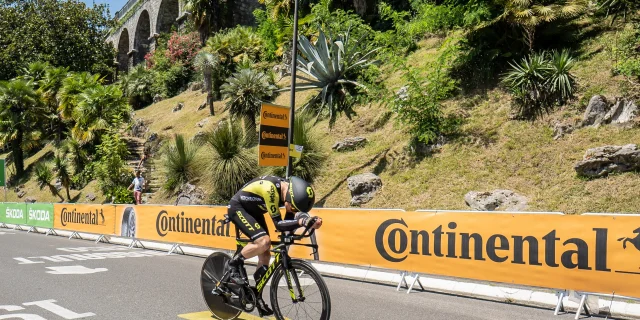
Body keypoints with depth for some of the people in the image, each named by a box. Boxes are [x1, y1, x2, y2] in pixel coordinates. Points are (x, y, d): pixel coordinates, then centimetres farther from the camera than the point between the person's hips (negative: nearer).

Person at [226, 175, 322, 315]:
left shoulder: (292, 189, -14)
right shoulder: (270, 189, -37)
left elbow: (289, 221, -14)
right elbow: (278, 224, -34)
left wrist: (309, 222, -32)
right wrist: (302, 222, -49)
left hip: (253, 211, 8)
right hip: (237, 208, -8)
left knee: (265, 254, 3)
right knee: (264, 241, -27)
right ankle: (235, 263, -3)